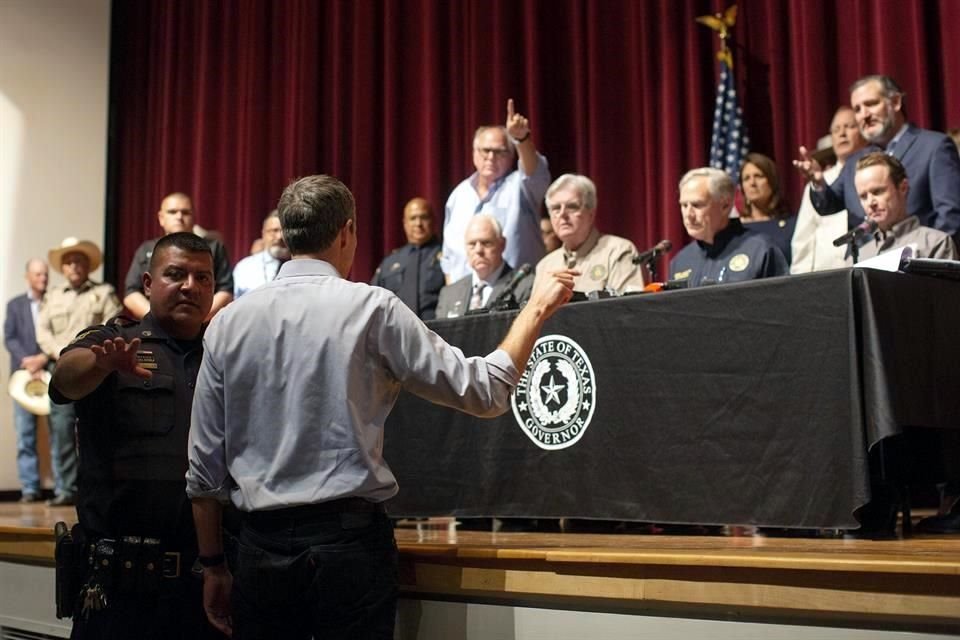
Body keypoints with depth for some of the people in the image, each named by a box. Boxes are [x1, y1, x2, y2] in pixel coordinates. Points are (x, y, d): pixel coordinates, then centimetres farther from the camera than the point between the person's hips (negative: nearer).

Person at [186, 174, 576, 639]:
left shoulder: (228, 322, 5)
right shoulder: (372, 309, -6)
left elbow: (204, 465, 7)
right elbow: (484, 392, -3)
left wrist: (213, 565, 16)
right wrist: (536, 308, 9)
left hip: (261, 549, 4)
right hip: (350, 540, -3)